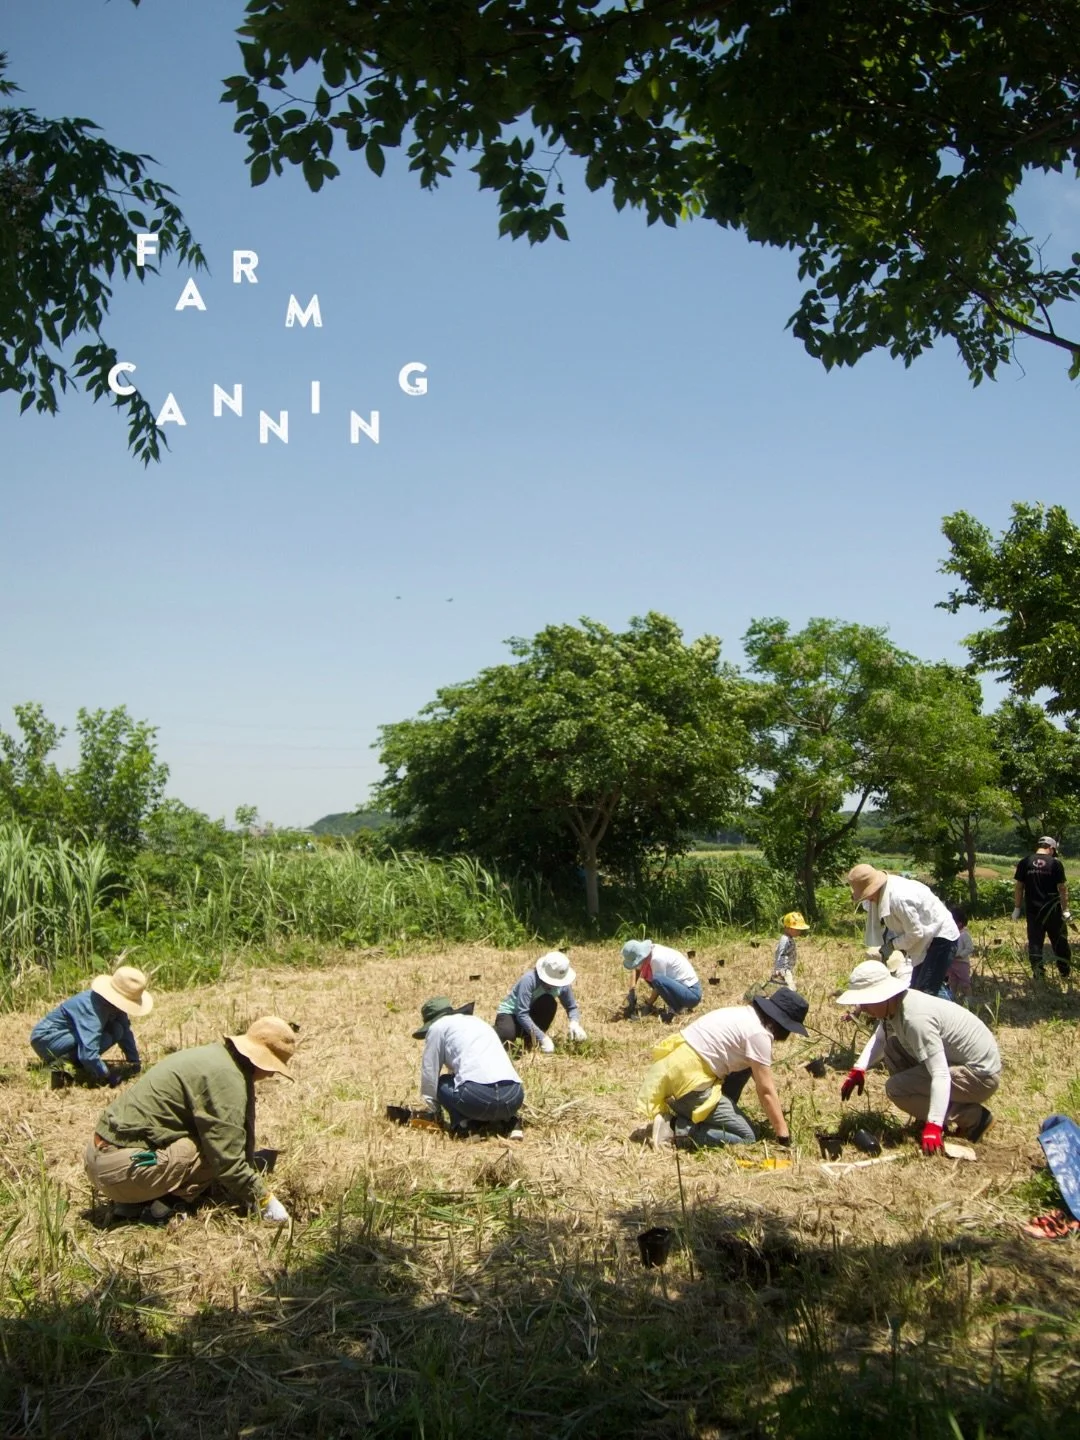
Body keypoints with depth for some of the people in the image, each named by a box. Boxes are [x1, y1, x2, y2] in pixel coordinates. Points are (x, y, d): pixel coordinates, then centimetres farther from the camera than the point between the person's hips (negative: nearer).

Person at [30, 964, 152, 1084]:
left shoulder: (114, 1004, -9)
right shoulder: (92, 1010, -34)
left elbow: (126, 1032, 5)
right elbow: (88, 1054, -40)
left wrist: (135, 1062, 2)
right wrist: (108, 1076, -27)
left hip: (69, 1033, 9)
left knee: (117, 1030, -9)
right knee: (103, 1038, -28)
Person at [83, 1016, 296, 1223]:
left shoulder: (213, 1055, 14)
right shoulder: (225, 1076, -16)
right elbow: (227, 1157, -17)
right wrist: (264, 1200, -4)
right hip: (123, 1168, -10)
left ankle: (131, 1202, 11)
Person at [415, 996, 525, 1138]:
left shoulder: (438, 1026, 15)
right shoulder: (478, 1021, 33)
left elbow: (429, 1074, 13)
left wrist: (433, 1110, 26)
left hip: (479, 1095, -5)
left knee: (441, 1084, 25)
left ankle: (463, 1123, 0)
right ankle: (509, 1120, 12)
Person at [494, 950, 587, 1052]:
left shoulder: (563, 984, -15)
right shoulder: (529, 979, -32)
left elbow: (572, 1007, -3)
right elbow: (522, 1014, -35)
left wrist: (575, 1022, -27)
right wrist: (543, 1038, -39)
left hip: (531, 1016, 5)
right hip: (510, 1013, -5)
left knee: (549, 1001, -27)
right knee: (507, 1034, -40)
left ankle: (531, 1042, -10)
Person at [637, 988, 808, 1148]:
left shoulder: (747, 1014, 14)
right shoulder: (759, 1033, -13)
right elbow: (766, 1091, -11)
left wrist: (774, 1116, 26)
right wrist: (783, 1134, -2)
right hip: (689, 1081, -10)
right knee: (748, 1136, -3)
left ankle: (725, 1114, 18)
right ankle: (679, 1129, -9)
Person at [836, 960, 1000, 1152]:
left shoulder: (915, 1019, -31)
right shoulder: (893, 1005, -3)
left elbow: (941, 1076, -34)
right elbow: (880, 1038, 18)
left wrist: (933, 1126, -38)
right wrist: (858, 1069, 5)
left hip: (981, 1075, -10)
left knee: (896, 1088, -17)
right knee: (892, 1047, 10)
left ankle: (974, 1117, -5)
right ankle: (929, 1117, 12)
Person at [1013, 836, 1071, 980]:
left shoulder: (1025, 863, 0)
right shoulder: (1055, 863, -6)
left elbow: (1018, 887, 0)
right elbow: (1062, 888, -7)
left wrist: (1017, 908, 6)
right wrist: (1065, 910, -2)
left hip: (1033, 910, 1)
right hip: (1052, 910, -1)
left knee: (1035, 941, 6)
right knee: (1060, 942, 12)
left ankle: (1038, 973, 6)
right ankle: (1065, 972, 21)